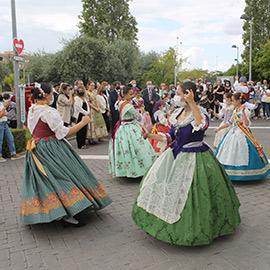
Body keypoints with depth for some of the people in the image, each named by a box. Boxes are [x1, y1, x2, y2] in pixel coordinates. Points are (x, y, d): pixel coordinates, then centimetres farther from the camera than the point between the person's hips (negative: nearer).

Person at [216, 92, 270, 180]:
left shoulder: (245, 111, -14)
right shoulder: (235, 110, 10)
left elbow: (247, 124, -28)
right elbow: (230, 122, 20)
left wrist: (243, 112, -36)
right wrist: (219, 128, 23)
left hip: (242, 135, -8)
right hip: (233, 133, 8)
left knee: (241, 155, -5)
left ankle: (244, 174, 8)